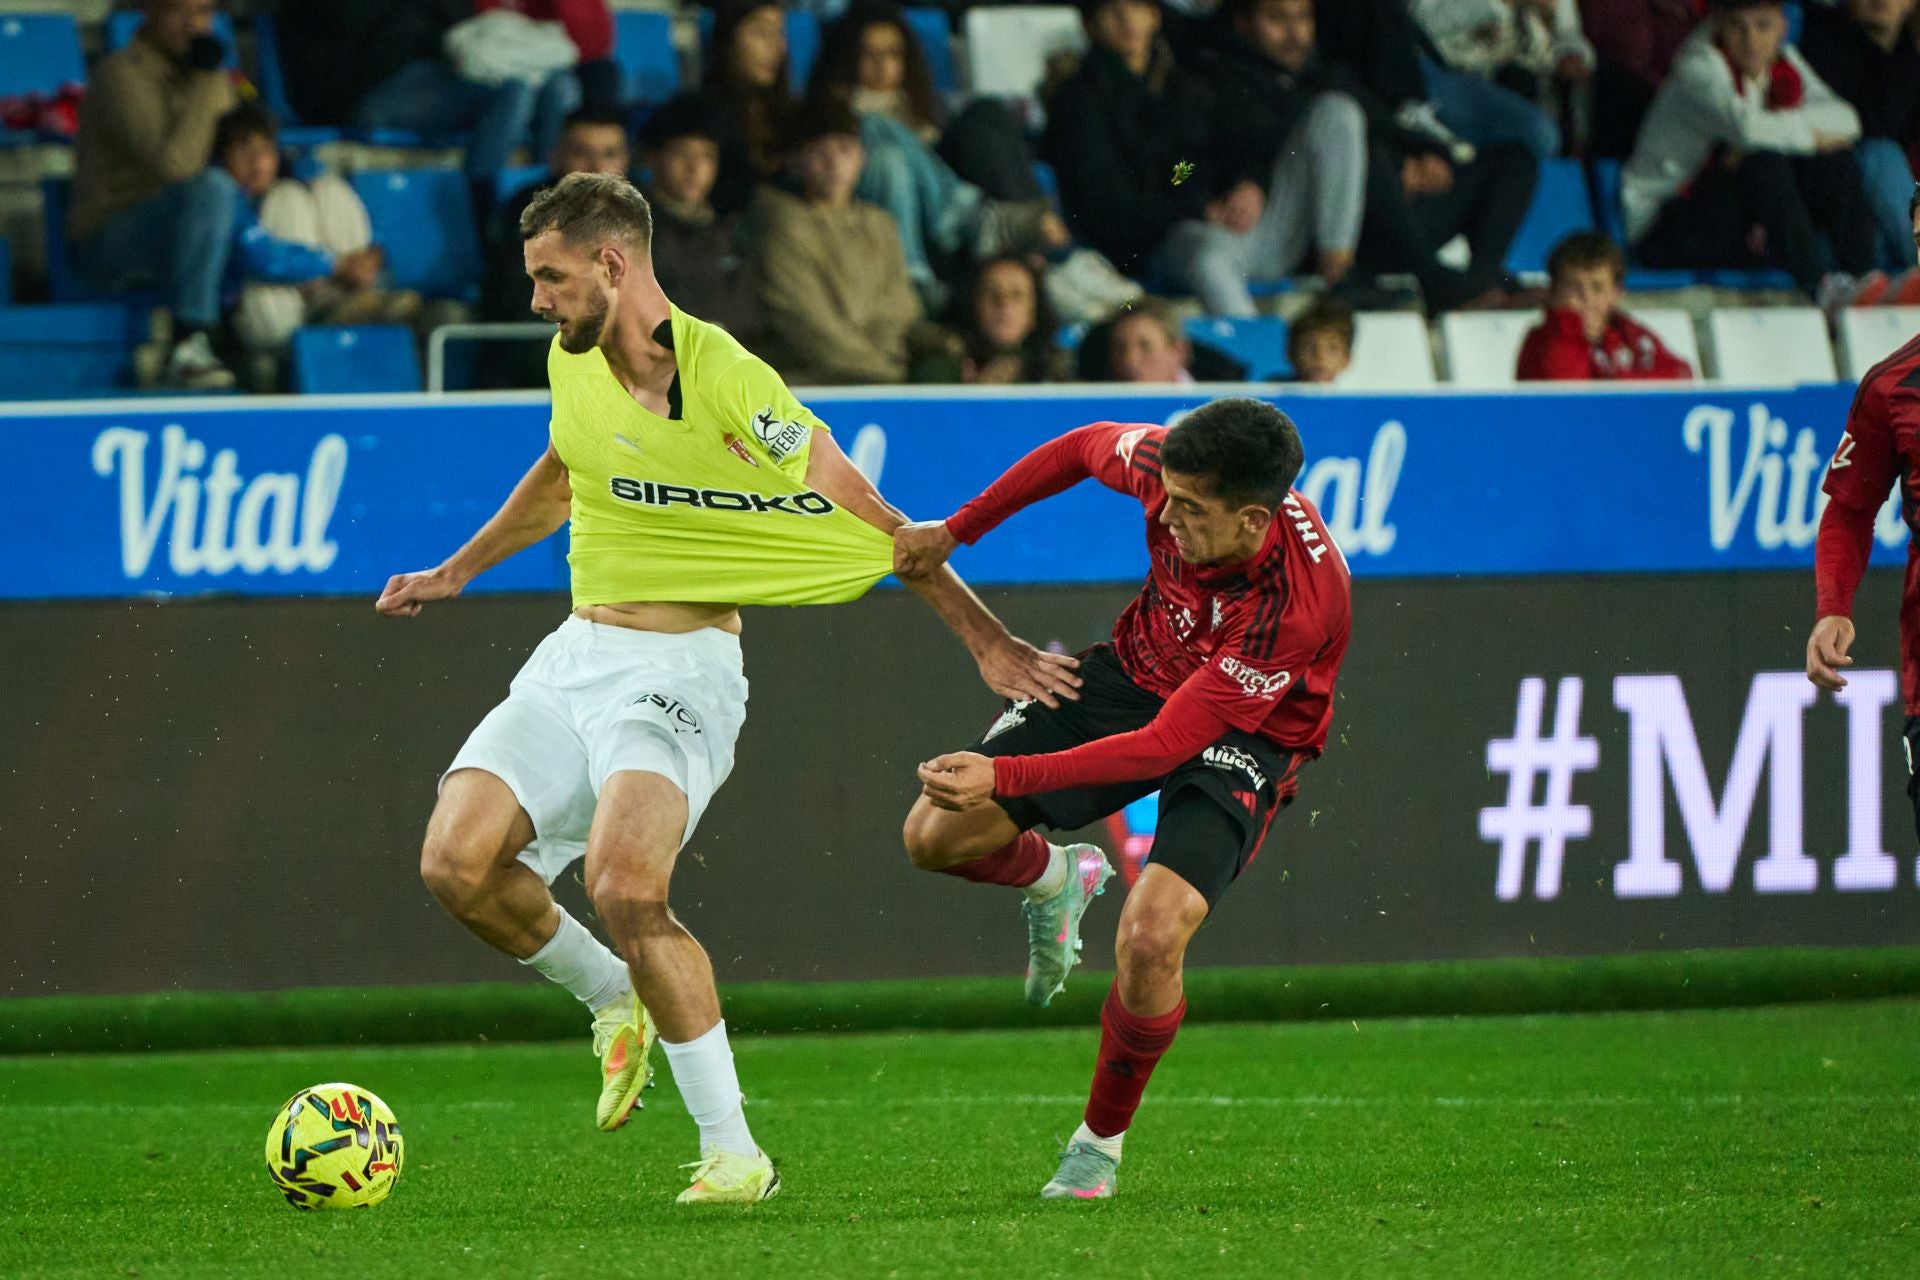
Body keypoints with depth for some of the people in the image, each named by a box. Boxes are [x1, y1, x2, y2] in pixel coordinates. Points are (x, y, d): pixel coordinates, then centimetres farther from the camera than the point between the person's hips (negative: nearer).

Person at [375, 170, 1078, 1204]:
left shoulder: (729, 387, -17)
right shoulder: (573, 364, 6)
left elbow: (872, 524, -10)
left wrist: (985, 639, -7)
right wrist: (453, 574, 37)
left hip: (677, 669, -7)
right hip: (574, 653, 7)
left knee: (623, 884, -29)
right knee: (457, 862, -12)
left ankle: (733, 1152, -18)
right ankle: (615, 1003, 17)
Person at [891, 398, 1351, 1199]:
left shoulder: (1296, 604, -39)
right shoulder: (1168, 467, -25)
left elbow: (1169, 743, -36)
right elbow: (1085, 449, 2)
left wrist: (1005, 778, -40)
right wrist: (956, 530, 2)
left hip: (1239, 739, -6)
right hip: (1138, 674, 6)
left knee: (1150, 942, -26)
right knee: (934, 834, -3)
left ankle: (1100, 1143, 2)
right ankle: (1056, 878, 34)